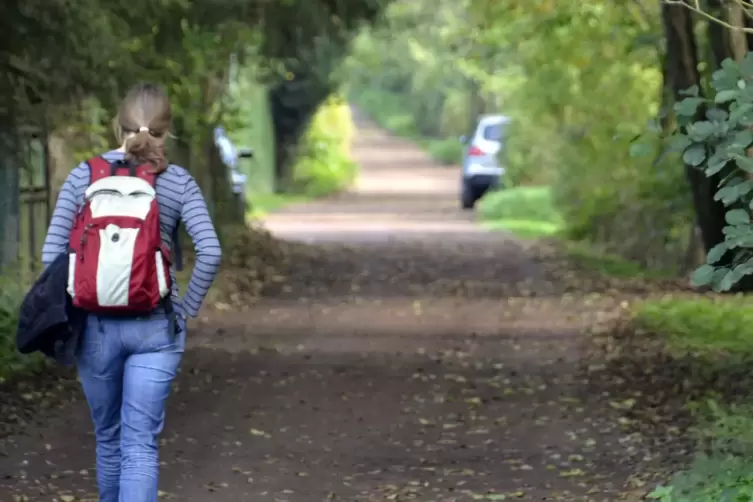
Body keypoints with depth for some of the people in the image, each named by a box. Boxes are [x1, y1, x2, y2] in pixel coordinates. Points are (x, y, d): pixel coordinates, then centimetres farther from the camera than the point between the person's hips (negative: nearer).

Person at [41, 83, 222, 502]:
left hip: (95, 325, 1)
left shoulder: (83, 176, 0)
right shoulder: (179, 183, -2)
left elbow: (52, 253, -4)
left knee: (109, 437, 19)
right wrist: (187, 308, 0)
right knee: (140, 444, -3)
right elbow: (210, 252, -12)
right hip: (155, 328, -1)